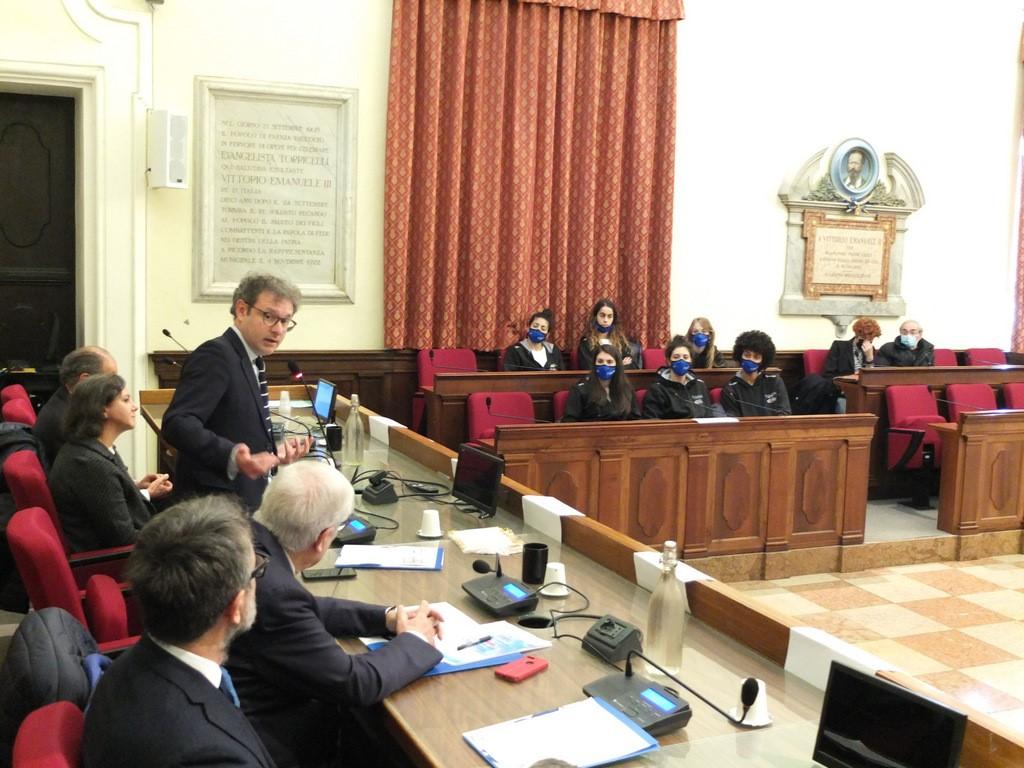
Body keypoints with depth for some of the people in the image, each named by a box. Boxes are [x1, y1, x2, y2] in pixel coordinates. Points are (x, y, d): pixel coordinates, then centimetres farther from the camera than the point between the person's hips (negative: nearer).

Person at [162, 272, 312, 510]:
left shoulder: (249, 361, 13)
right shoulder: (216, 355, -16)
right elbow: (177, 423, -28)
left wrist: (275, 451, 6)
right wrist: (233, 456, -40)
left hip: (245, 503, 9)